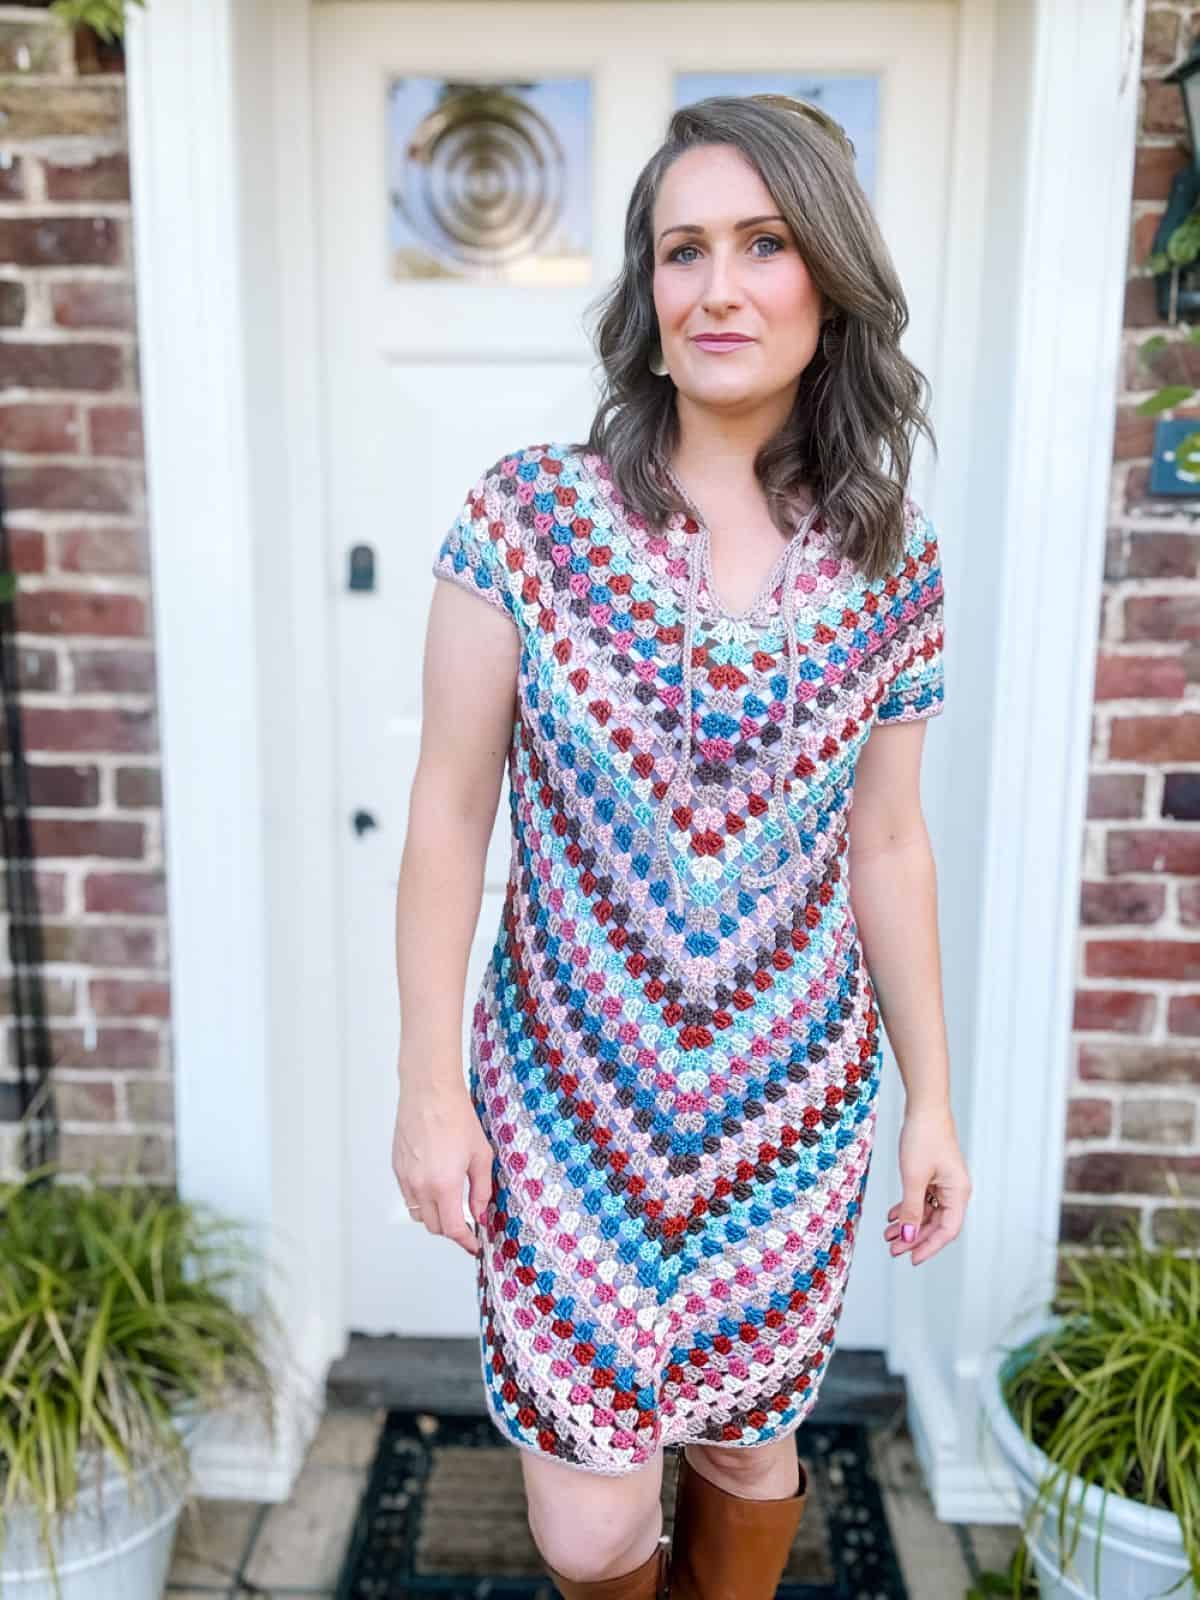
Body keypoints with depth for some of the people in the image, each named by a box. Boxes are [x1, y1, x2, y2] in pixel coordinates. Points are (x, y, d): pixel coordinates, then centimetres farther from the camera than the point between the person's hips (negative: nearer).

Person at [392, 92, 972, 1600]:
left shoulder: (895, 561, -3)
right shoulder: (529, 512, -10)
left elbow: (885, 845, 4)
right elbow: (451, 808, -7)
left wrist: (931, 1097, 7)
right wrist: (427, 1083, -7)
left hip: (797, 1104, 2)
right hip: (568, 1089, -1)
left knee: (749, 1444, 19)